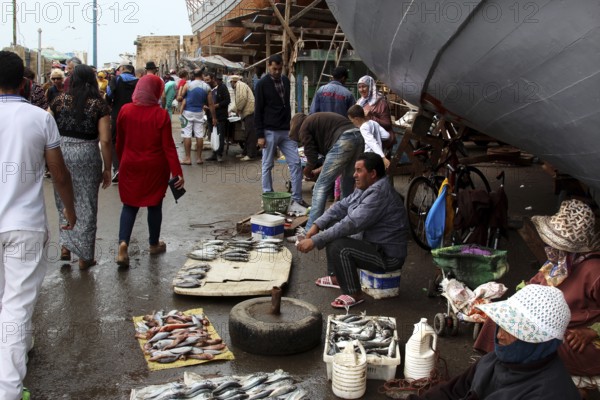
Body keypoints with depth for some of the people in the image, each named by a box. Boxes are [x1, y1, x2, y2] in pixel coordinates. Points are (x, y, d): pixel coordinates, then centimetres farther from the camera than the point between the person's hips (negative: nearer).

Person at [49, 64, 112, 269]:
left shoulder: (60, 100, 2)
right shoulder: (99, 105, -5)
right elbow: (105, 140, -10)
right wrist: (107, 168, -2)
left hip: (60, 152, 2)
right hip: (87, 154, -2)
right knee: (86, 205, 8)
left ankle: (66, 245, 19)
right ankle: (85, 256, 16)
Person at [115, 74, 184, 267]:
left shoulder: (125, 110, -5)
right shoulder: (161, 114, -14)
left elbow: (119, 141, 4)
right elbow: (168, 146, -14)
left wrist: (122, 161, 19)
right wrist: (177, 172, -11)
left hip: (130, 166, 2)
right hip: (155, 167, -2)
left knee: (130, 205, 11)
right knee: (154, 205, 14)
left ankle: (123, 243, -8)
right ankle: (154, 244, 28)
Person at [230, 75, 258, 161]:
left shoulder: (240, 85, -6)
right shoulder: (240, 86, 26)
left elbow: (242, 98, -18)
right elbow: (238, 101, 32)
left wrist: (238, 109, -8)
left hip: (250, 112, -11)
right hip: (247, 113, 11)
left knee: (250, 134, -10)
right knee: (248, 134, 14)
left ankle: (251, 154, -11)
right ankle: (245, 153, 21)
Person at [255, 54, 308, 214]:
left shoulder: (285, 81, 10)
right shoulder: (262, 84, -7)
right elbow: (258, 111, -8)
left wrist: (290, 126, 14)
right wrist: (260, 135, -12)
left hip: (286, 131, 5)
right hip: (270, 131, -5)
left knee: (296, 163, -2)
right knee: (268, 166, 4)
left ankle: (296, 200, 2)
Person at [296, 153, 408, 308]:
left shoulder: (379, 194, -27)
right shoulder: (366, 188, 5)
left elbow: (351, 224, -32)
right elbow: (341, 206, 7)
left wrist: (314, 241, -30)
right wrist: (316, 225, -8)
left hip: (388, 255, -10)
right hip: (371, 242, 10)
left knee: (338, 247, -29)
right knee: (332, 227, 13)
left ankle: (354, 294, -12)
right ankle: (336, 276, 20)